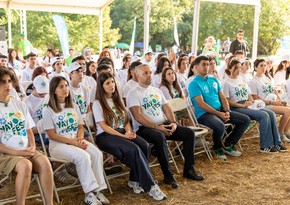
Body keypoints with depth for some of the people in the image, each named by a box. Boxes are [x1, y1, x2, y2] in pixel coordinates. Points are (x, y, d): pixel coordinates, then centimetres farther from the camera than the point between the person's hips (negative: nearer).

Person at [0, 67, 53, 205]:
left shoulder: (20, 105, 14)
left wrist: (32, 147, -3)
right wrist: (15, 152, -15)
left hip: (26, 150, 4)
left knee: (44, 162, -25)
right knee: (25, 165, -34)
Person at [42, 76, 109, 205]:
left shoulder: (74, 107, 16)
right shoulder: (48, 110, -1)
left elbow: (80, 126, 14)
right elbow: (52, 134, -7)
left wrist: (80, 139, -9)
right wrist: (72, 141, -17)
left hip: (77, 141, 5)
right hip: (58, 145, -5)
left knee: (97, 153, -25)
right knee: (83, 156, -33)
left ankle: (97, 190, -21)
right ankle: (89, 193, -25)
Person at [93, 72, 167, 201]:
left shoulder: (118, 100, 18)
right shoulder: (97, 103, -1)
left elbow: (126, 119, 16)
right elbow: (104, 126, -10)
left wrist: (128, 131, -6)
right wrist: (122, 135, -19)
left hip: (122, 133, 6)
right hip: (105, 136, -6)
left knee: (145, 146, -24)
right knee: (133, 149, -32)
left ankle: (135, 181, -12)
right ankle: (150, 185, -25)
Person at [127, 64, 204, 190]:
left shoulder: (157, 91, 19)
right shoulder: (133, 94, -4)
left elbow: (166, 108, 15)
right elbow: (137, 115, -16)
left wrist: (173, 122, -5)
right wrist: (156, 127, -22)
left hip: (163, 124, 7)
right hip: (144, 128, -7)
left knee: (189, 133, -8)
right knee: (160, 137, -38)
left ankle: (189, 169, 0)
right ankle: (168, 175, -25)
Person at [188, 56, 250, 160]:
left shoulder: (214, 80, 18)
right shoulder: (194, 84, -7)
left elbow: (222, 97, 14)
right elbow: (201, 104, -16)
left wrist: (227, 111, -5)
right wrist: (219, 114, -19)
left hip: (220, 110, 8)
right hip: (204, 114, -8)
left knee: (246, 120, -1)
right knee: (220, 126, -37)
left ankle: (228, 145, 10)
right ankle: (217, 148, -3)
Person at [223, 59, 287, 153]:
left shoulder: (242, 81, 23)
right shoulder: (227, 83, -2)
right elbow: (226, 101, -11)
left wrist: (253, 102, 2)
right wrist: (242, 105, -16)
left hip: (248, 106, 8)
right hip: (237, 108, -7)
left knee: (271, 113, -14)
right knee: (264, 115, -25)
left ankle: (276, 143, -11)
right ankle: (265, 146, -19)